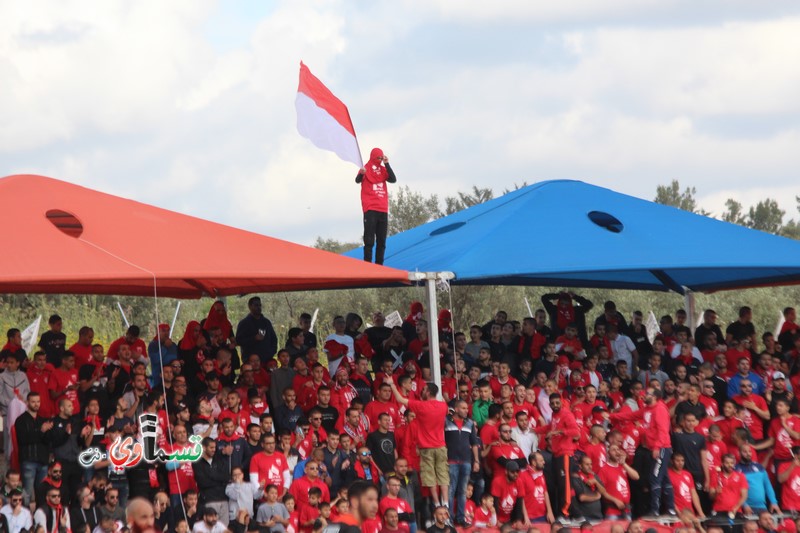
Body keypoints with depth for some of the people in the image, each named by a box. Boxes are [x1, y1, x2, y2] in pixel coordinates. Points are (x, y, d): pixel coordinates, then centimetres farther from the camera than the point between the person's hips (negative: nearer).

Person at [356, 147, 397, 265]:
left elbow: (393, 180, 2)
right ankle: (367, 264, -13)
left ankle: (379, 264, 6)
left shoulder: (383, 169, 15)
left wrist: (387, 165, -6)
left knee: (381, 241, 4)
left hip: (383, 210, 6)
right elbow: (358, 180, -15)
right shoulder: (366, 169, 0)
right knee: (369, 240, -11)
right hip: (370, 209, -6)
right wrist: (361, 174, -38)